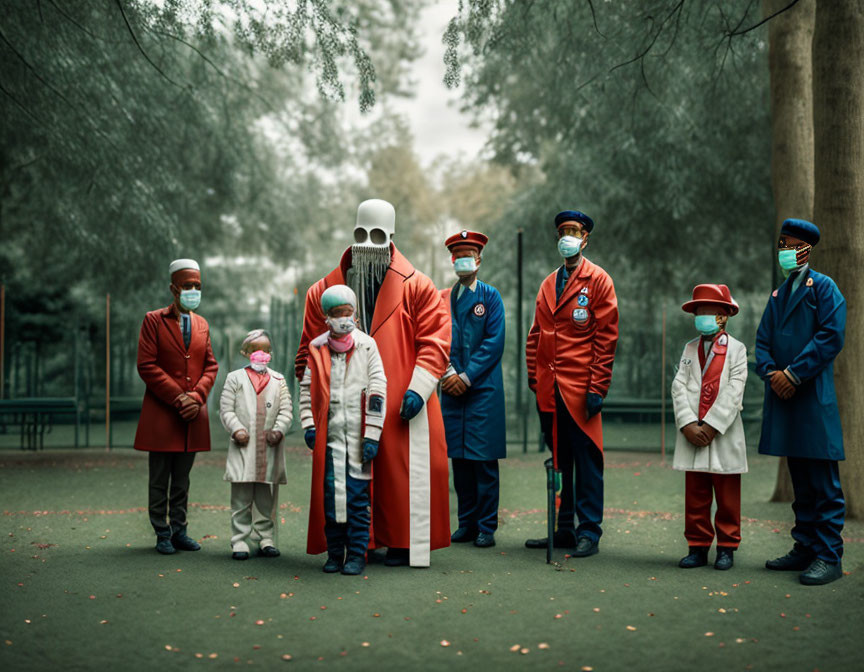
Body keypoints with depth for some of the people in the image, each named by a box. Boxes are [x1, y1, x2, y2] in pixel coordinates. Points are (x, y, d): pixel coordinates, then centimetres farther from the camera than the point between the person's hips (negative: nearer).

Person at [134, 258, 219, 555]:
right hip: (161, 413, -4)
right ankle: (162, 533, 10)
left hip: (193, 413, 4)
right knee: (160, 480, 2)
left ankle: (178, 530, 17)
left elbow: (211, 365, 11)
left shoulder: (201, 324, 14)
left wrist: (197, 396, -7)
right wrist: (178, 397, -13)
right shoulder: (153, 320, -1)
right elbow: (147, 365, -8)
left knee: (182, 478, 10)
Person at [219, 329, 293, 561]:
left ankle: (266, 538, 14)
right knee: (241, 497, -1)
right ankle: (240, 541, 4)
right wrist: (236, 429, -12)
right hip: (243, 447, -2)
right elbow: (226, 409, 3)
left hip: (270, 449, 2)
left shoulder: (278, 380, 13)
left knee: (267, 498, 6)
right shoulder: (235, 378, 7)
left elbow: (285, 410, 8)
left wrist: (279, 430, -8)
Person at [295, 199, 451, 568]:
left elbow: (435, 340, -2)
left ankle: (404, 543, 10)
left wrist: (418, 388, -12)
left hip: (400, 405, -2)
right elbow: (311, 348, 13)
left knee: (403, 471, -1)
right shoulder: (325, 291, 10)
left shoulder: (416, 287, 3)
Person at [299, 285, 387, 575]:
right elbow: (306, 389, 12)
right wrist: (309, 426, 1)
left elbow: (378, 391, -1)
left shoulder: (367, 346, 2)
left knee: (358, 496, -1)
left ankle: (357, 554, 7)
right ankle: (335, 553, 14)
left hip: (358, 435, -2)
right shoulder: (317, 349, 8)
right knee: (330, 494, 4)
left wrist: (372, 435, -6)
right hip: (328, 434, 2)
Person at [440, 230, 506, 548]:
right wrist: (449, 373, -6)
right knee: (459, 458, 6)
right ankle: (467, 524, 15)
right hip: (452, 389, 3)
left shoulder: (490, 296, 2)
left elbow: (494, 343, -5)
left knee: (484, 459, -3)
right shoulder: (441, 298, 12)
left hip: (483, 388, -3)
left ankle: (486, 528, 4)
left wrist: (466, 377, -10)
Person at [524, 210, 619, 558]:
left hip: (580, 389, -6)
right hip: (549, 389, 6)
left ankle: (589, 533, 6)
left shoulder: (598, 281, -1)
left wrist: (597, 388, -11)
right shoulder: (548, 284, 16)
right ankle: (563, 529, 19)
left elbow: (606, 337, -6)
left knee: (586, 460, -1)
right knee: (558, 460, 10)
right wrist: (534, 378, 8)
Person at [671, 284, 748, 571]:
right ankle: (698, 547, 14)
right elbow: (679, 387, 2)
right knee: (695, 495, 6)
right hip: (692, 434, 3)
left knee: (727, 496, 4)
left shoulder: (736, 348, 1)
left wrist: (711, 426, -14)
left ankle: (727, 547, 15)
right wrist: (688, 425, -11)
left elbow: (734, 392, -8)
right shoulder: (690, 348, 12)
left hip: (724, 434, -3)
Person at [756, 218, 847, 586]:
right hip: (783, 397, 7)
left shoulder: (823, 287, -1)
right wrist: (771, 373, -4)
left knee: (823, 483, -6)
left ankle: (829, 557, -3)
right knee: (800, 481, 13)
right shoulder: (778, 294, 21)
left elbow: (831, 336, -12)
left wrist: (793, 374, -14)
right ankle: (805, 548, 20)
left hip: (814, 399, -7)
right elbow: (763, 340, 16)